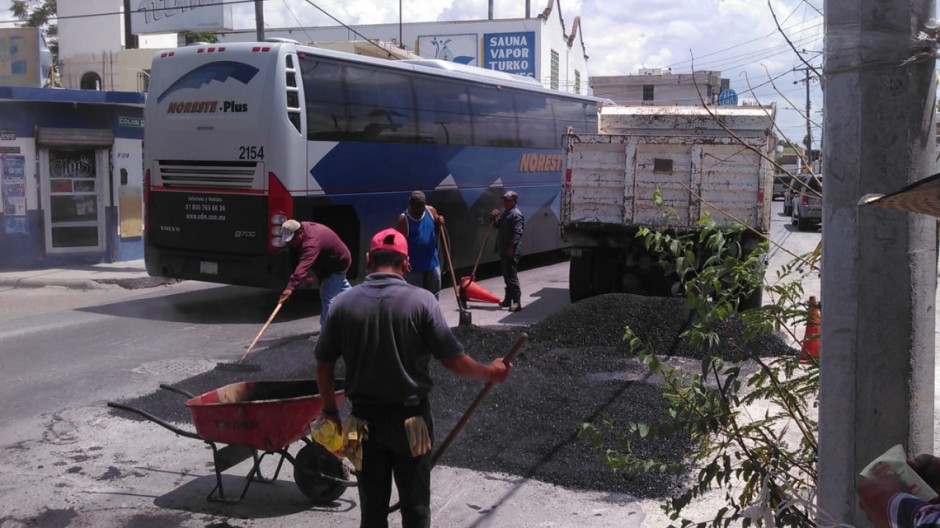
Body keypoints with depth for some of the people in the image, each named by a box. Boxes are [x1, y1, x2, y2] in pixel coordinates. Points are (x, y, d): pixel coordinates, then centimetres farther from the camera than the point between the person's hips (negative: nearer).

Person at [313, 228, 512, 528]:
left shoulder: (343, 303, -4)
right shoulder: (421, 300, -11)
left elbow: (323, 366, 1)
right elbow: (453, 360, -9)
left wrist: (330, 410, 15)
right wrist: (490, 373, 8)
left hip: (365, 418, 2)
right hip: (411, 418, -2)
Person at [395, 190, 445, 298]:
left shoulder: (431, 210, -1)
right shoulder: (404, 219, -15)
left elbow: (437, 228, 15)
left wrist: (440, 223, -9)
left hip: (432, 262, 5)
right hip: (414, 265, -5)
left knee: (434, 295, 17)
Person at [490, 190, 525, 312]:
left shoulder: (516, 214, -14)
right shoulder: (505, 212, 17)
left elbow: (517, 233, -22)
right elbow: (497, 225, 26)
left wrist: (512, 248, -29)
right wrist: (495, 217, 5)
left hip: (511, 251, -10)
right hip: (504, 250, 10)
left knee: (511, 276, -11)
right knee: (506, 276, 17)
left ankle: (517, 302, -11)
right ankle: (508, 299, 27)